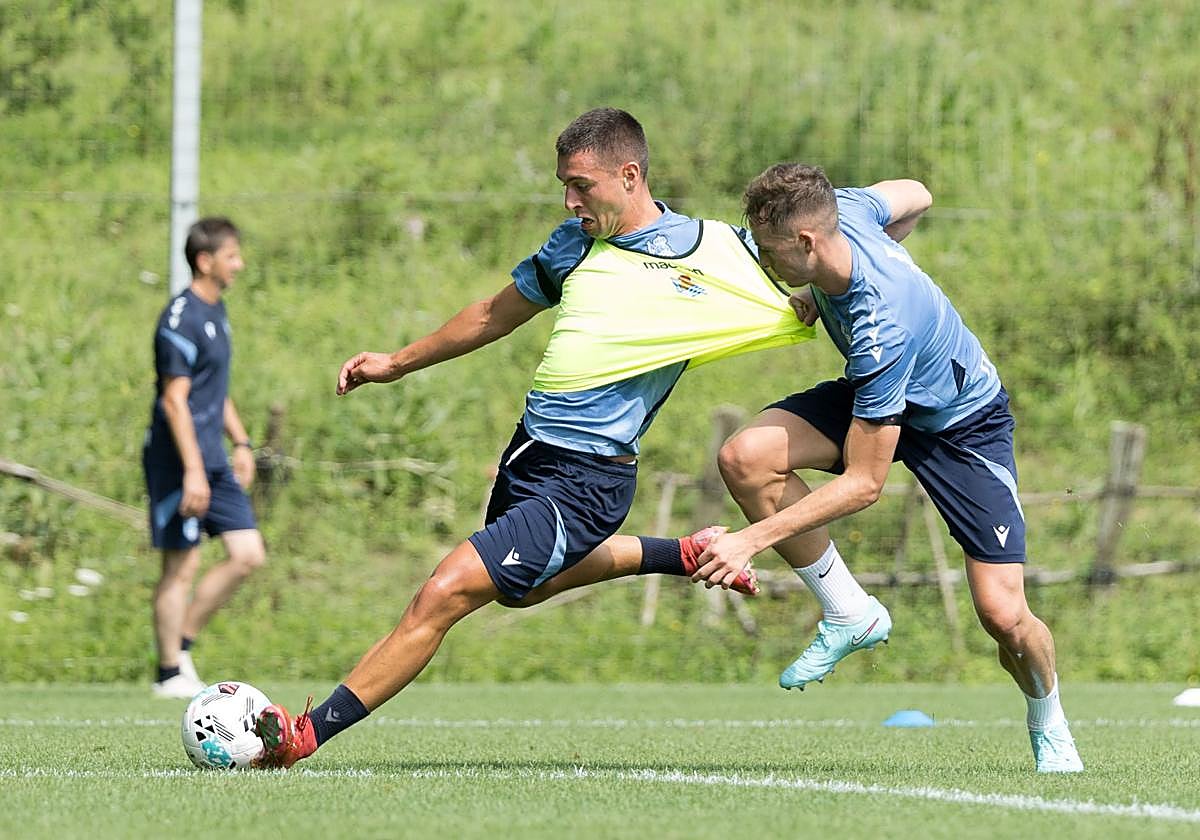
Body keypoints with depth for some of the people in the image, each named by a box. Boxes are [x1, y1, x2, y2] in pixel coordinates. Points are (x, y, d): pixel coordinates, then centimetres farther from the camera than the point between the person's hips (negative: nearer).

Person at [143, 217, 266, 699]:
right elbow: (175, 400, -20)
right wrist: (192, 471, -23)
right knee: (182, 566, -4)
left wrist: (240, 442, 23)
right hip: (179, 460, -9)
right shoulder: (181, 319, -15)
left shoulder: (216, 311, 14)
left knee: (248, 555, 3)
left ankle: (182, 643, 13)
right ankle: (170, 673, 5)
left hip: (212, 460, 9)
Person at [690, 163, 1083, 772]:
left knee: (1003, 616, -14)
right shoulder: (841, 209, -22)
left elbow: (864, 483, -36)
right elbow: (915, 196, 5)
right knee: (745, 458, -20)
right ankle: (849, 614, -4)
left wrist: (752, 540, -36)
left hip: (962, 421, -7)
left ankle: (1051, 732, 20)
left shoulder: (881, 327, -42)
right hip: (880, 398, 7)